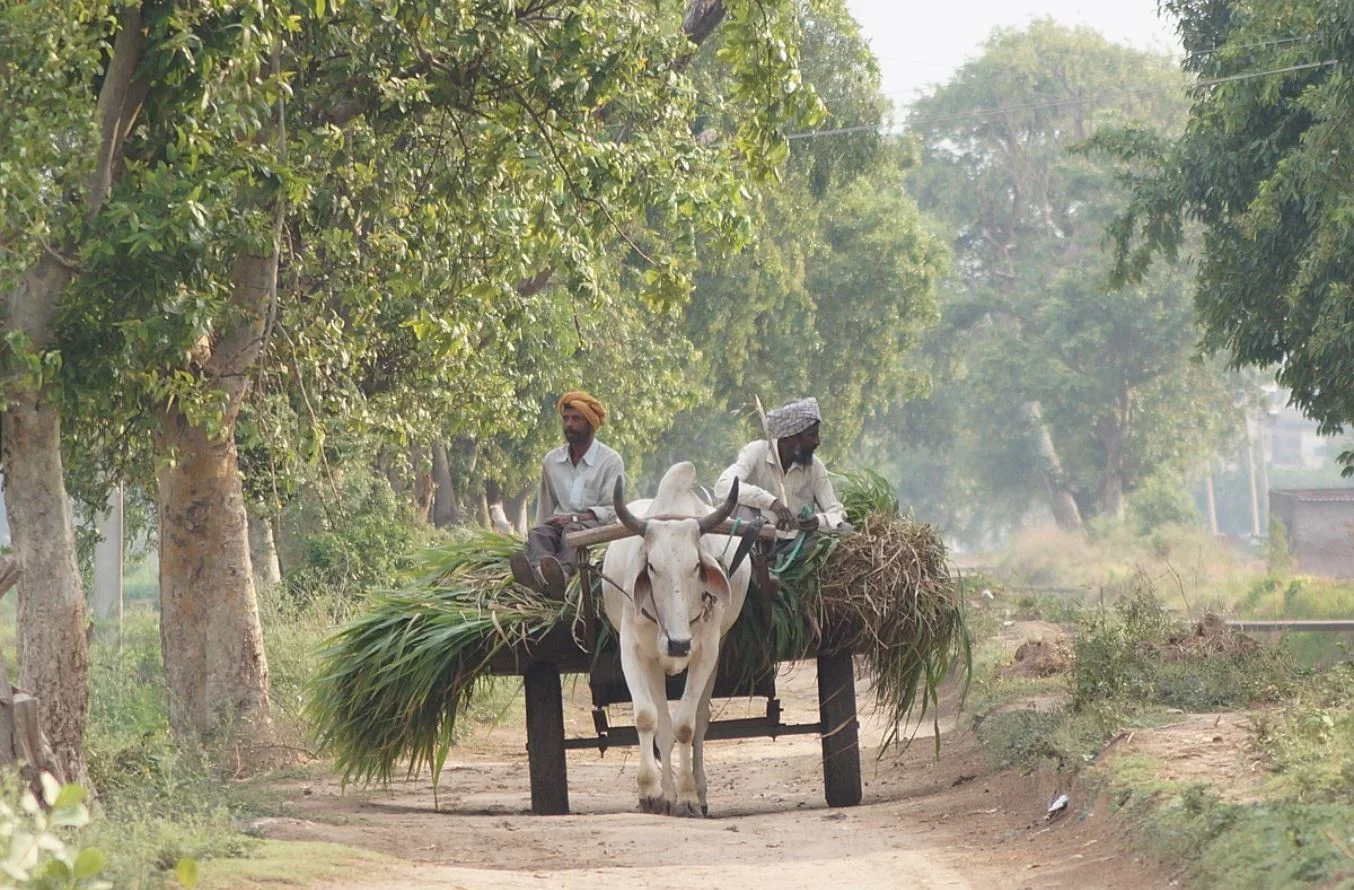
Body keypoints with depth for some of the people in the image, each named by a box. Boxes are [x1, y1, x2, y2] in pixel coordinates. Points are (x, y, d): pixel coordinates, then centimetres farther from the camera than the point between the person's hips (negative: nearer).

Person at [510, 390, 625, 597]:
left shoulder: (611, 462, 4)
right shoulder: (552, 461, 19)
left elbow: (612, 510, -5)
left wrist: (574, 518, -16)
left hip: (596, 526, -4)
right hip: (560, 524, 4)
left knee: (573, 531, -38)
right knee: (537, 534, -31)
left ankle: (562, 573, -72)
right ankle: (539, 572, -67)